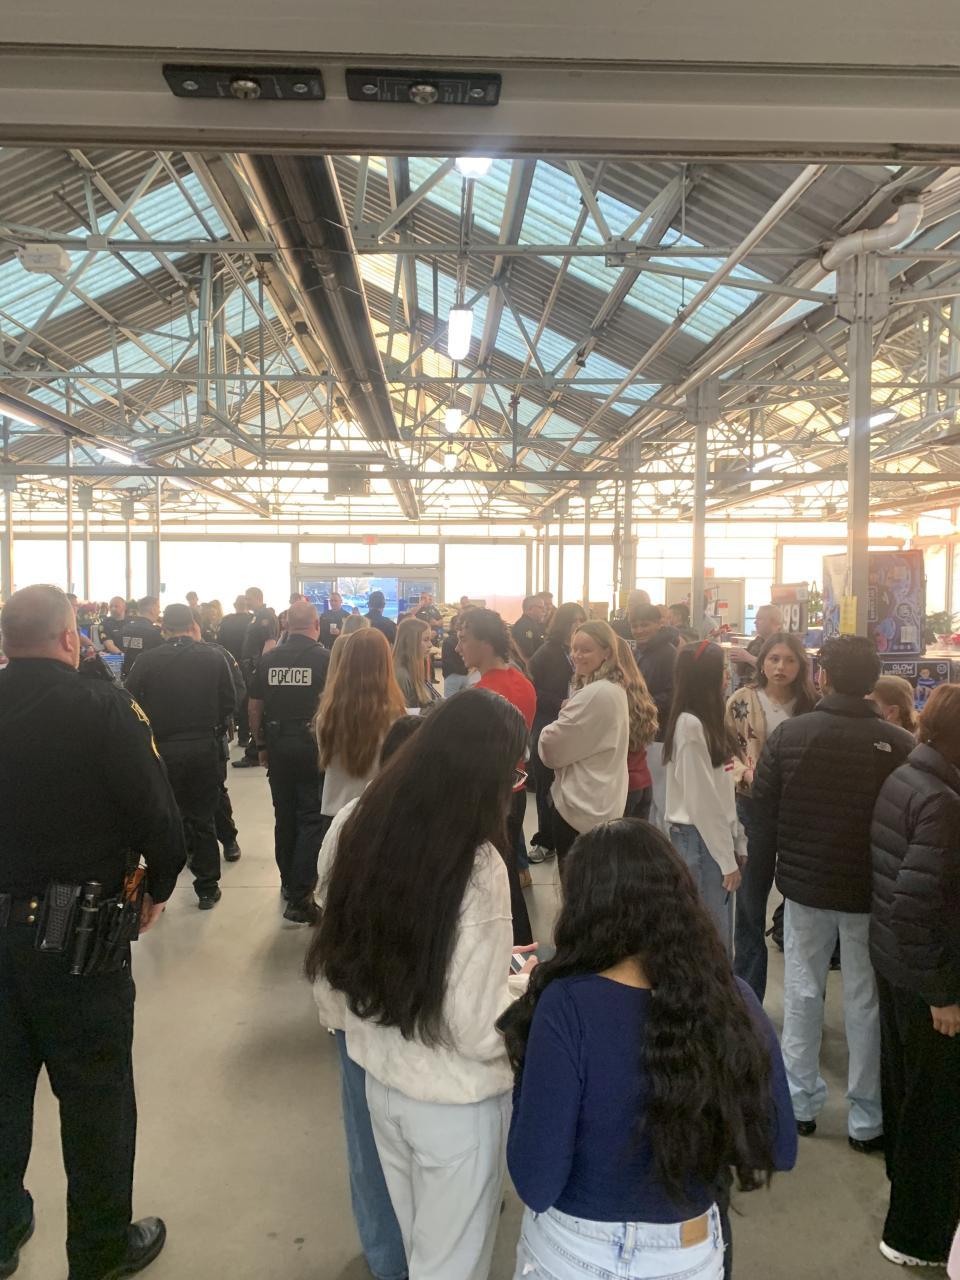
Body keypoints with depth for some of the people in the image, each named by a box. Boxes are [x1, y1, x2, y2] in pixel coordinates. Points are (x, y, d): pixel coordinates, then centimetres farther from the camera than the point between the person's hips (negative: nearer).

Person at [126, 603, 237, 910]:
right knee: (203, 820, 13)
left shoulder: (147, 661, -7)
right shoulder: (213, 657, -5)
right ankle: (207, 888, 20)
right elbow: (229, 704, -2)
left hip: (160, 749, -1)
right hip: (204, 749, 1)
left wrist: (152, 730, 11)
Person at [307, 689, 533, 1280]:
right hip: (456, 1103, -6)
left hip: (382, 1081, 6)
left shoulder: (370, 827, -7)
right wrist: (529, 984, -4)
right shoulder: (477, 865, -27)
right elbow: (482, 1030, -24)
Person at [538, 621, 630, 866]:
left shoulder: (595, 694, -23)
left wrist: (546, 733, 2)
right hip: (602, 804, 10)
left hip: (581, 805, -10)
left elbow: (552, 746, -18)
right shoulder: (615, 688, 10)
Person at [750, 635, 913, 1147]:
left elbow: (763, 809, -4)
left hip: (805, 884, 1)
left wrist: (766, 862, 11)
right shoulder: (900, 745, -15)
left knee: (803, 991, 16)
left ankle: (801, 1103, 27)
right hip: (873, 892, -1)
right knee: (865, 1001, 12)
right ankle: (867, 1120, 24)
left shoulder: (789, 734, -11)